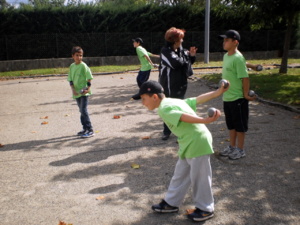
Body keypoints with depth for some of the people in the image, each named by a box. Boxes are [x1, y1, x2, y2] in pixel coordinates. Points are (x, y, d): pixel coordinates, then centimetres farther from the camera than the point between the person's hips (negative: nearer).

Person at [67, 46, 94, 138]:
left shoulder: (83, 66, -9)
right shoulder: (72, 66, 8)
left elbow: (89, 78, -8)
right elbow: (70, 80, 10)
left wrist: (88, 88, -17)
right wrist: (73, 89, -4)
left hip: (84, 92, -6)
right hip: (76, 93, 6)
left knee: (84, 111, -11)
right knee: (81, 111, 13)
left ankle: (90, 130, -6)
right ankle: (85, 129, 24)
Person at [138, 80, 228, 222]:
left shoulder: (164, 109, -17)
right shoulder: (174, 101, 11)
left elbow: (184, 117, -32)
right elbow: (198, 99, 9)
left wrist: (205, 121, -41)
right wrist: (217, 92, 7)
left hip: (198, 143, -10)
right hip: (188, 145, 10)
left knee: (199, 178, 5)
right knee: (180, 175, 18)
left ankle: (205, 209, 22)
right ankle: (171, 203, 32)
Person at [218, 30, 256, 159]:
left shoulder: (238, 58, -19)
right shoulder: (226, 56, 8)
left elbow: (245, 78, -20)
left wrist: (245, 95, -16)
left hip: (238, 99, -8)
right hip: (227, 98, 9)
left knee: (240, 125, 6)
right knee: (231, 124, 18)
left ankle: (240, 150, 18)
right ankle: (232, 147, 32)